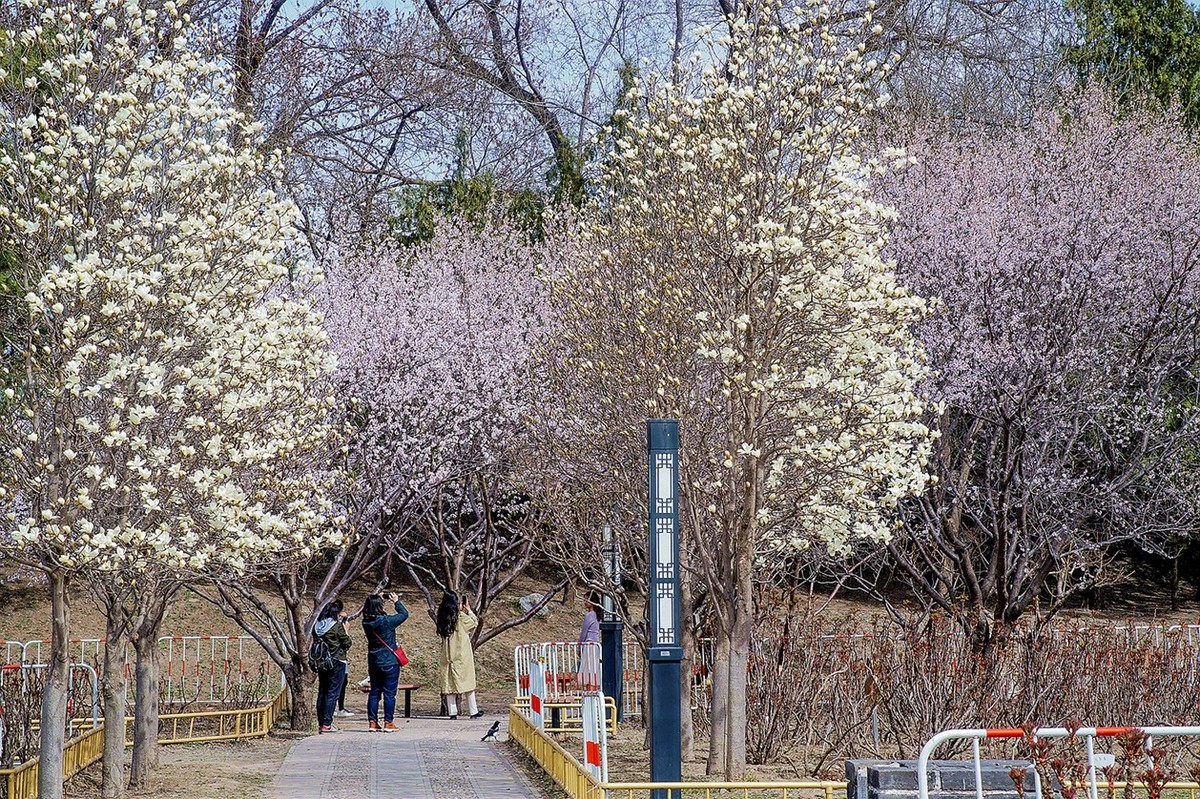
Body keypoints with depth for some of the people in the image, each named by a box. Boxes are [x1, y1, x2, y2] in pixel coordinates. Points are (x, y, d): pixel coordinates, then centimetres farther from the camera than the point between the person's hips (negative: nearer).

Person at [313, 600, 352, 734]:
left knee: (322, 692, 12)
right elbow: (347, 643, -8)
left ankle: (320, 723, 14)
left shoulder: (316, 626, 3)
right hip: (337, 662, -6)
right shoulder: (337, 626, -14)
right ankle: (327, 724, -6)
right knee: (332, 693, -3)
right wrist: (345, 631, 7)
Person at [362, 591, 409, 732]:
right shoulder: (386, 621, -18)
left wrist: (381, 599, 13)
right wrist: (396, 601, 9)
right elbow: (404, 614, -5)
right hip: (390, 662, -5)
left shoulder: (366, 622, -2)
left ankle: (372, 722, 12)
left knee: (374, 692, 12)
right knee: (389, 693, 1)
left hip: (373, 661, 6)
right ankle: (388, 723, 2)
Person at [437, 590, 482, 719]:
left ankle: (452, 713, 2)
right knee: (468, 682, 5)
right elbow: (475, 623, 1)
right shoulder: (460, 617, -12)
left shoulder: (442, 618, 2)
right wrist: (468, 610, 14)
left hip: (448, 655, 4)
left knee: (449, 683, 5)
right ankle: (473, 711, 10)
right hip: (462, 655, -4)